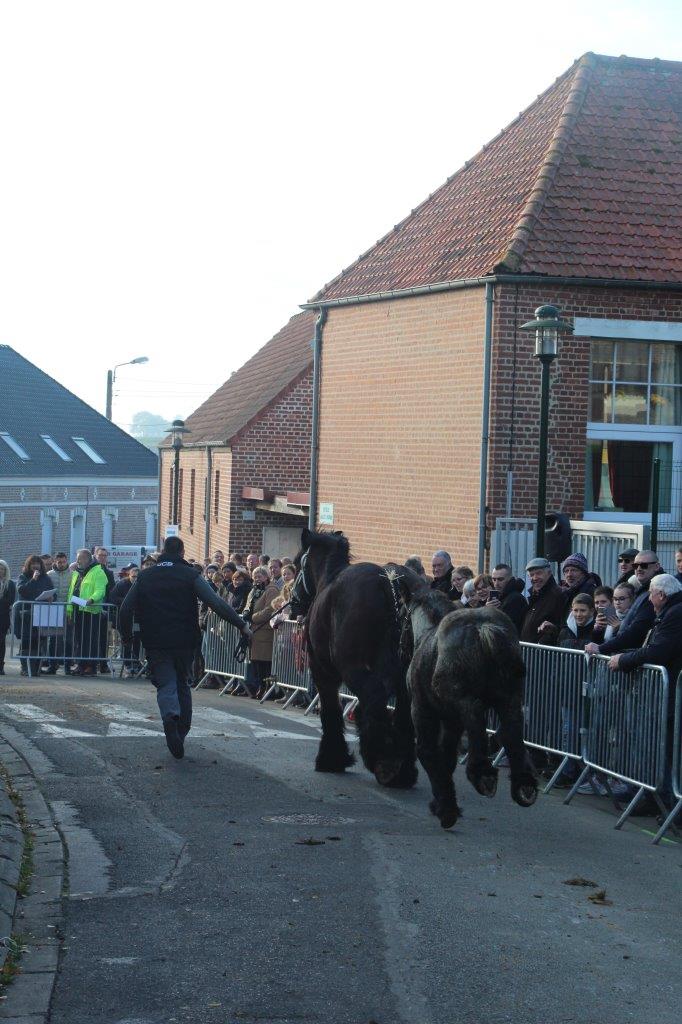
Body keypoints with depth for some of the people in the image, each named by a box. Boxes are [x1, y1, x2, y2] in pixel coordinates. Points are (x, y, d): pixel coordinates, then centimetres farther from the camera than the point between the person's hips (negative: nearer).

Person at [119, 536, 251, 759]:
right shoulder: (190, 575, -2)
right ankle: (181, 732, 17)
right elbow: (216, 602, -11)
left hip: (155, 643, 0)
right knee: (183, 684, 15)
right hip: (184, 643, 0)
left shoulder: (145, 577, 6)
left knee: (166, 684, -2)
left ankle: (170, 715, -34)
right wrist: (241, 625, -10)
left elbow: (126, 609, 4)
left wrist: (126, 636, 18)